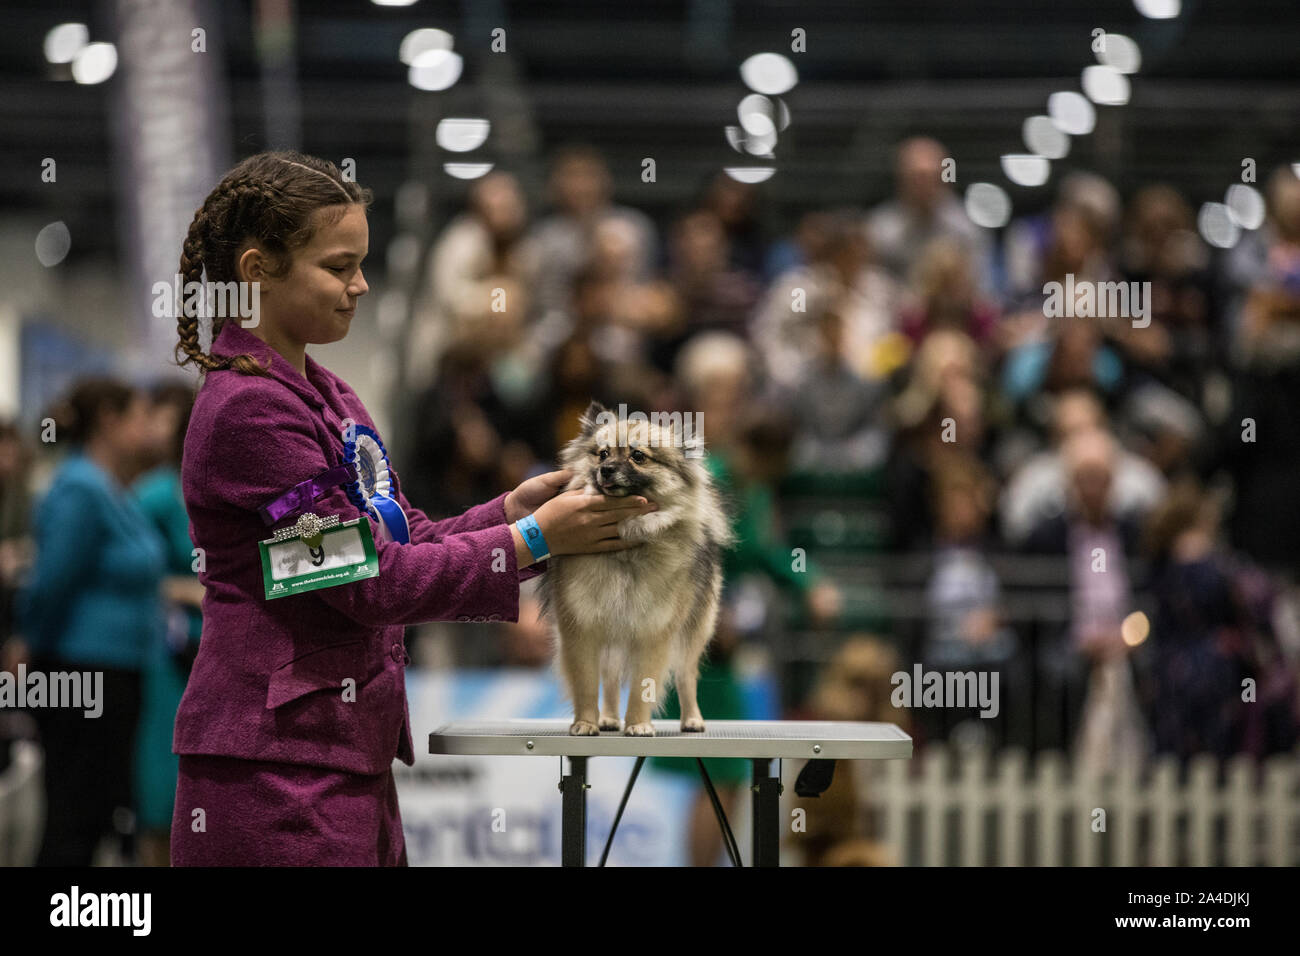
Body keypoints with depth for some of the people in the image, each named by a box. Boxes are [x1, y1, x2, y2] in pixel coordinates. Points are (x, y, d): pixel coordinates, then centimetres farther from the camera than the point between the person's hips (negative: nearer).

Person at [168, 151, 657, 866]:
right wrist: (535, 538, -12)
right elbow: (371, 581, -16)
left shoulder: (325, 397, 16)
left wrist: (518, 504, -1)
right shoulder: (249, 409, -15)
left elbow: (407, 539, 15)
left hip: (345, 760, 9)